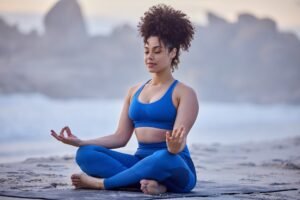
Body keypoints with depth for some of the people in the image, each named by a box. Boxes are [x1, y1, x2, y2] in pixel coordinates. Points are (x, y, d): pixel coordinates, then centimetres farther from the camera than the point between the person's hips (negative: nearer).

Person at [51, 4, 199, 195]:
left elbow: (178, 143, -15)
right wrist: (80, 142, -1)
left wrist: (174, 146, -41)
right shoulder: (135, 91, 16)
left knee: (164, 158, -42)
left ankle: (101, 182, -27)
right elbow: (120, 137, 13)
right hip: (141, 162, 6)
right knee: (85, 154, -18)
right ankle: (149, 183, -34)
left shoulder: (184, 93, -2)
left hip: (175, 168, -5)